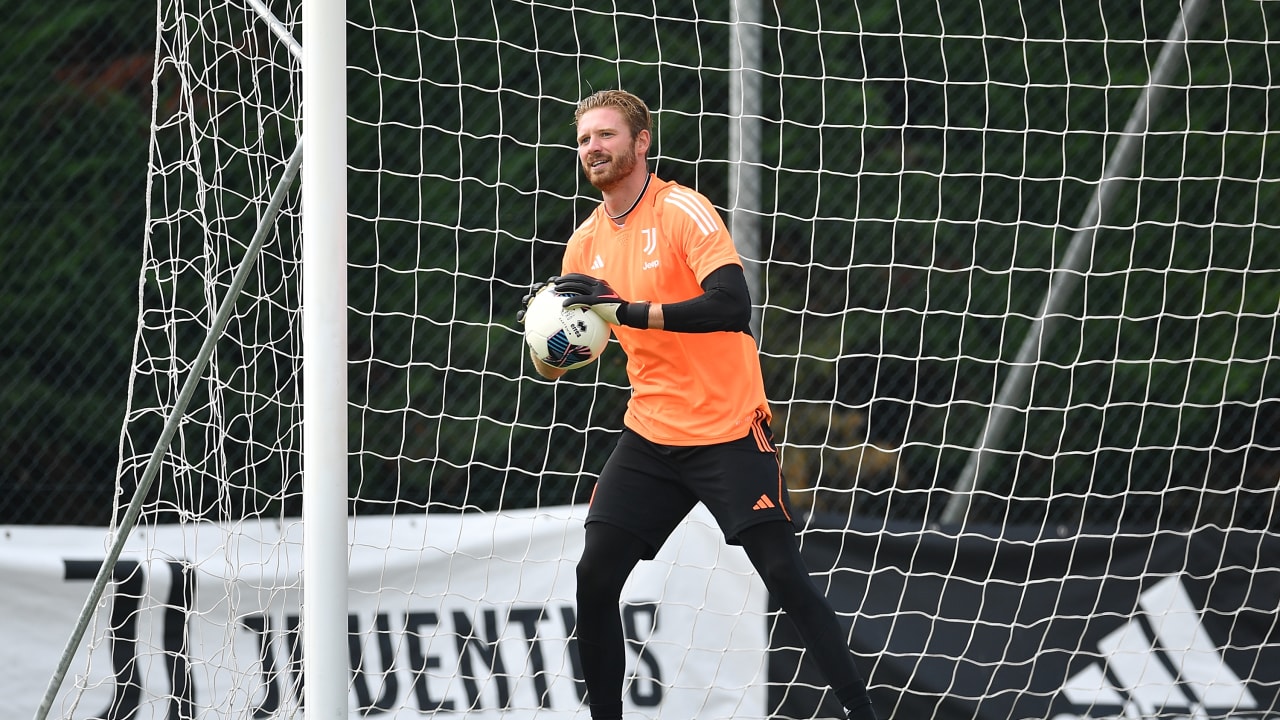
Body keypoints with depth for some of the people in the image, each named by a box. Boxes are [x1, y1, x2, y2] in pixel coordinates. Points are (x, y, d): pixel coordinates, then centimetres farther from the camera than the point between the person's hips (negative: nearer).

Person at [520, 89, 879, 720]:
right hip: (650, 435, 6)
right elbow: (553, 364, 12)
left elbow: (732, 307, -27)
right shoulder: (587, 241, 6)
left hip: (727, 431, -6)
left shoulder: (682, 211, -13)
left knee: (786, 577, -10)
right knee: (594, 579, -2)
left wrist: (623, 309, -30)